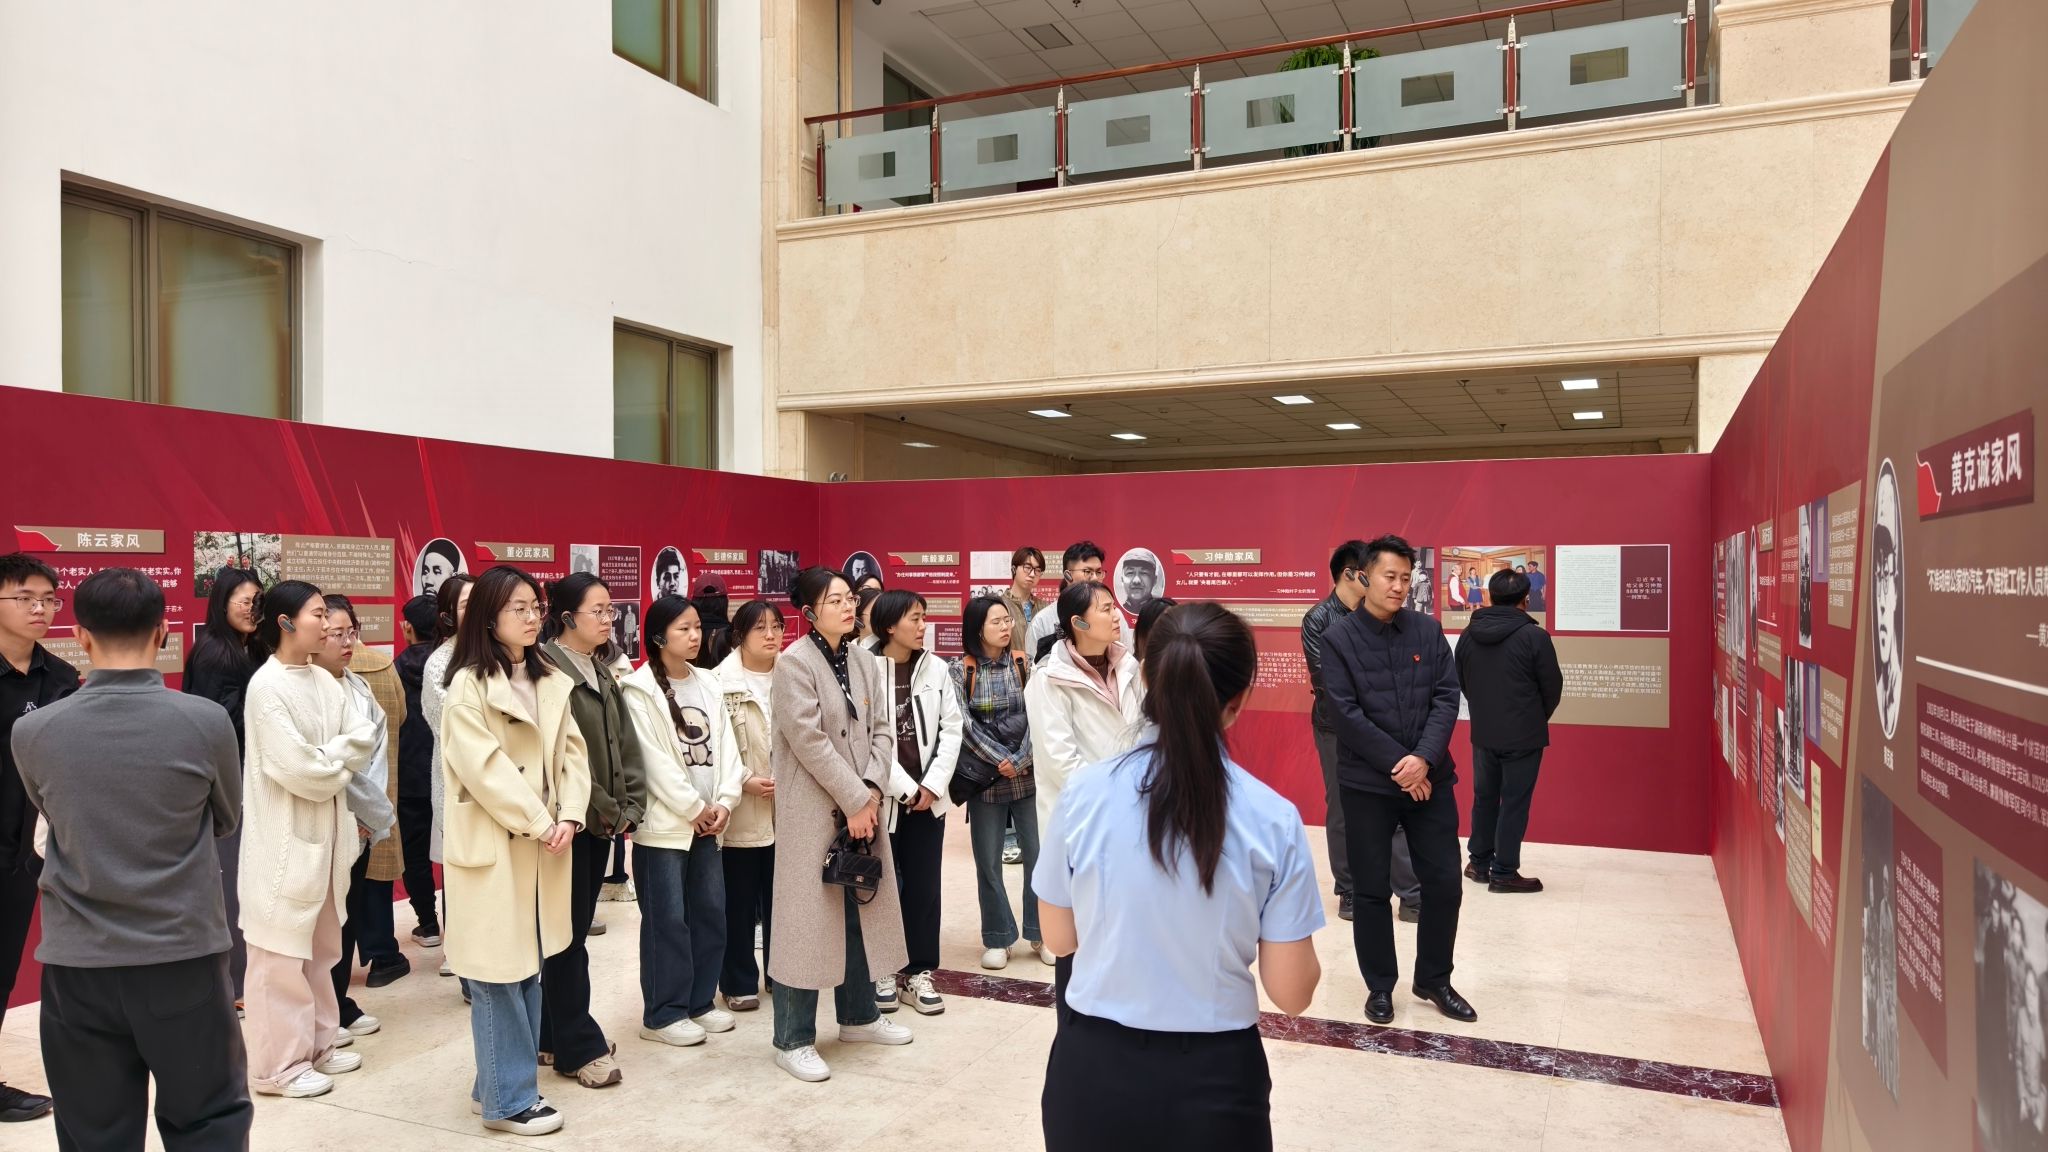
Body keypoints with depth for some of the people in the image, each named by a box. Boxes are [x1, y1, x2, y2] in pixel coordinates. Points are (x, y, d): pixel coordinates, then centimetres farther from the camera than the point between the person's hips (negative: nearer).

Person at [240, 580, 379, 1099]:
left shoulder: (324, 681, 7)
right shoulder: (267, 686, -15)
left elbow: (365, 736, 0)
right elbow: (298, 769, -20)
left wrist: (327, 761, -16)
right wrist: (338, 766, -3)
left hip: (325, 831, 7)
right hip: (284, 838, -7)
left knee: (320, 945, 16)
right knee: (282, 950, 2)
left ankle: (316, 1044, 28)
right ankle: (279, 1065, 13)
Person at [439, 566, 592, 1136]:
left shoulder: (551, 682, 10)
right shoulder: (468, 685, -10)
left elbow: (572, 752, 7)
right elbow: (484, 767, -17)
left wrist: (568, 816, -8)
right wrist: (537, 823, -16)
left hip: (544, 846, 7)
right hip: (492, 847, -7)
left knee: (529, 967, 13)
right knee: (498, 972, 1)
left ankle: (501, 1082, 26)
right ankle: (508, 1098, 12)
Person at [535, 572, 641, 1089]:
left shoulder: (603, 672, 13)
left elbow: (625, 744, 11)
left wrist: (629, 806, 0)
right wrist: (604, 810, -14)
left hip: (605, 821, 8)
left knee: (577, 928, 14)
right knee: (568, 933, 1)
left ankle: (555, 1035, 25)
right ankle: (579, 1048, 9)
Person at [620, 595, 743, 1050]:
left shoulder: (708, 685, 10)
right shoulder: (640, 689, -9)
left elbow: (723, 746, 7)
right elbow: (653, 760, -14)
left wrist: (724, 802, -5)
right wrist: (694, 808, -13)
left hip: (707, 820, 6)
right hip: (663, 822, -6)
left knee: (710, 913, 10)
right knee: (667, 919, -1)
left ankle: (700, 1001, 24)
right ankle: (662, 1014, 11)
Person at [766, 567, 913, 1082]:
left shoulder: (865, 665, 9)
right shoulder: (794, 663, -11)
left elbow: (882, 731, 6)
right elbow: (809, 741, -17)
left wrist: (871, 791, -9)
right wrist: (852, 800, -16)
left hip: (862, 805, 7)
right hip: (813, 810, -7)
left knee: (862, 911, 15)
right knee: (807, 918, -2)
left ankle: (858, 1016, 31)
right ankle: (793, 1040, 9)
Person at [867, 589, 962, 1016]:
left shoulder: (936, 669, 3)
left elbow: (951, 729, 2)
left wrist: (932, 785, -7)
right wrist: (905, 788, -13)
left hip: (928, 796, 4)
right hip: (883, 797, -4)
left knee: (924, 885, 8)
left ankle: (919, 972, 20)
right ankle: (881, 970, 22)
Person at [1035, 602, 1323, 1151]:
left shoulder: (1082, 796, -12)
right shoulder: (1272, 819, -14)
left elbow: (1058, 939, 2)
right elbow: (1292, 993, -8)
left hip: (1093, 1070, 1)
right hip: (1213, 1079, -1)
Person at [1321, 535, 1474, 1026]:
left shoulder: (1428, 630, 3)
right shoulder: (1338, 638, -6)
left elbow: (1447, 697, -2)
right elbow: (1347, 713, -12)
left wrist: (1424, 758, -16)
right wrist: (1398, 765, -16)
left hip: (1431, 778, 3)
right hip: (1367, 784, -3)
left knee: (1444, 883, 7)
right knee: (1371, 890, 7)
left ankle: (1434, 980, 27)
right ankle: (1380, 986, 24)